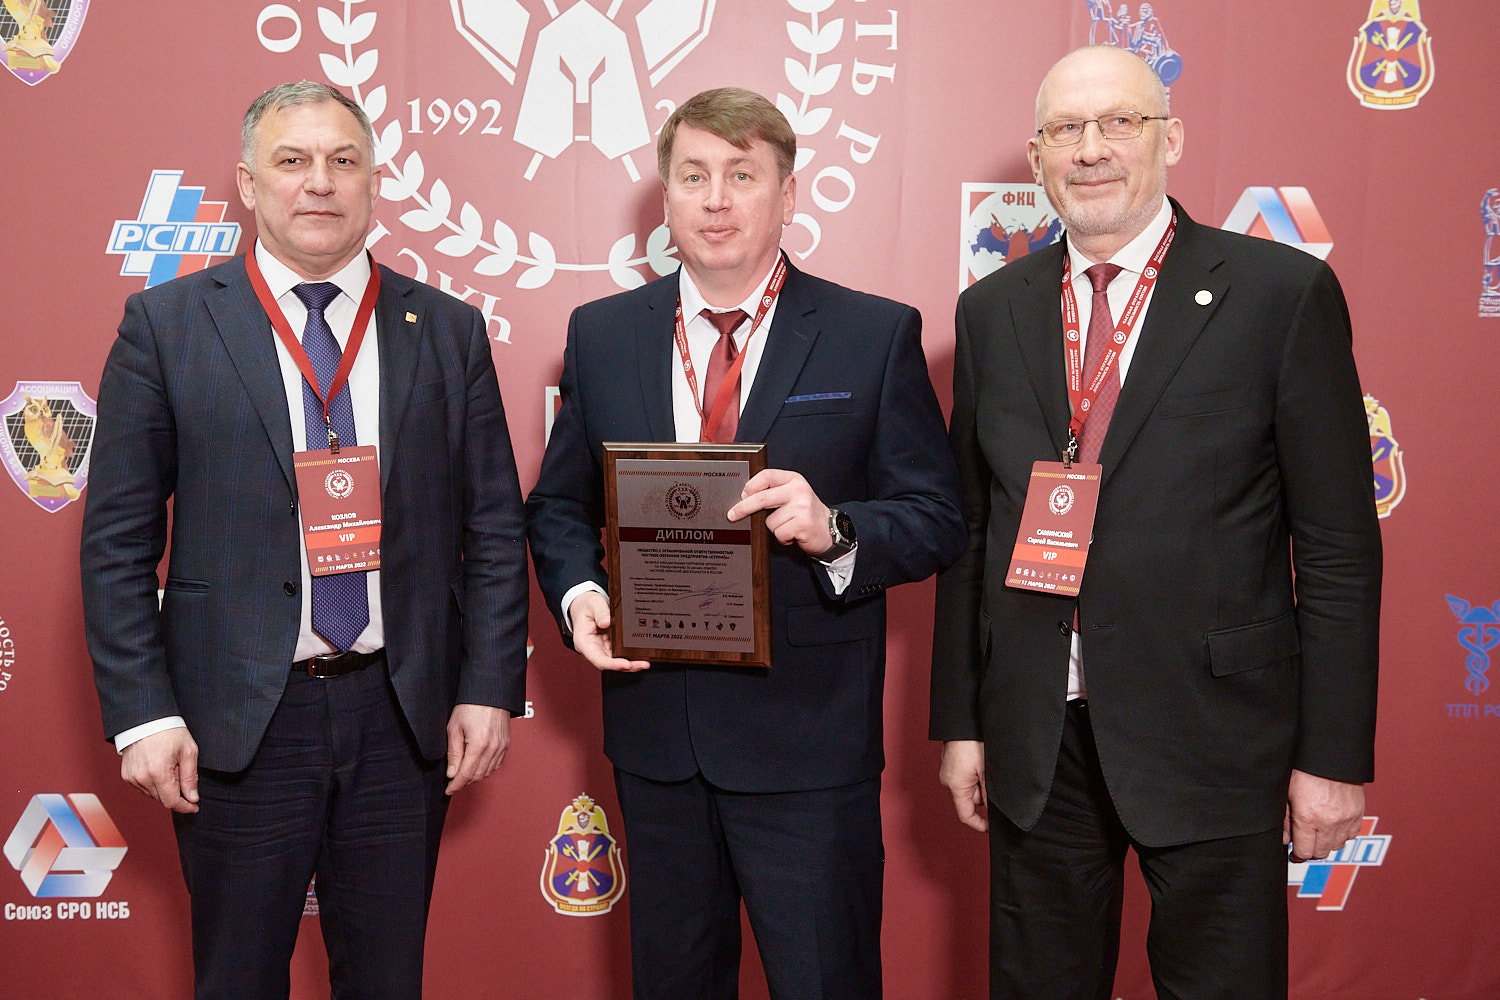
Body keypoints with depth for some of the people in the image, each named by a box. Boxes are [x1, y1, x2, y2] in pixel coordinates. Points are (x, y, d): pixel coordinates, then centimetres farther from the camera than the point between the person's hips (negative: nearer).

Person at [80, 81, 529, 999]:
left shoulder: (449, 331, 5)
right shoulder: (167, 324, 0)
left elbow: (496, 529, 5)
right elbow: (118, 543, -1)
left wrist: (490, 688, -1)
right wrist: (143, 714, -7)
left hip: (406, 715, 2)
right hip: (237, 718, -1)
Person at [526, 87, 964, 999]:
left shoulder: (877, 336, -3)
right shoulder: (602, 335, 7)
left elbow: (938, 519, -4)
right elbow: (559, 504, 12)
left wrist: (832, 529, -24)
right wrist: (578, 594, -8)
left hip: (809, 741, -3)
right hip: (654, 726, 4)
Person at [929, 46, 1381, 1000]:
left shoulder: (1284, 293, -5)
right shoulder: (991, 311, 6)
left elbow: (1339, 547, -5)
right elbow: (970, 529, 8)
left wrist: (1334, 756, -7)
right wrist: (961, 722, 7)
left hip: (1211, 733, -3)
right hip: (1034, 740, 3)